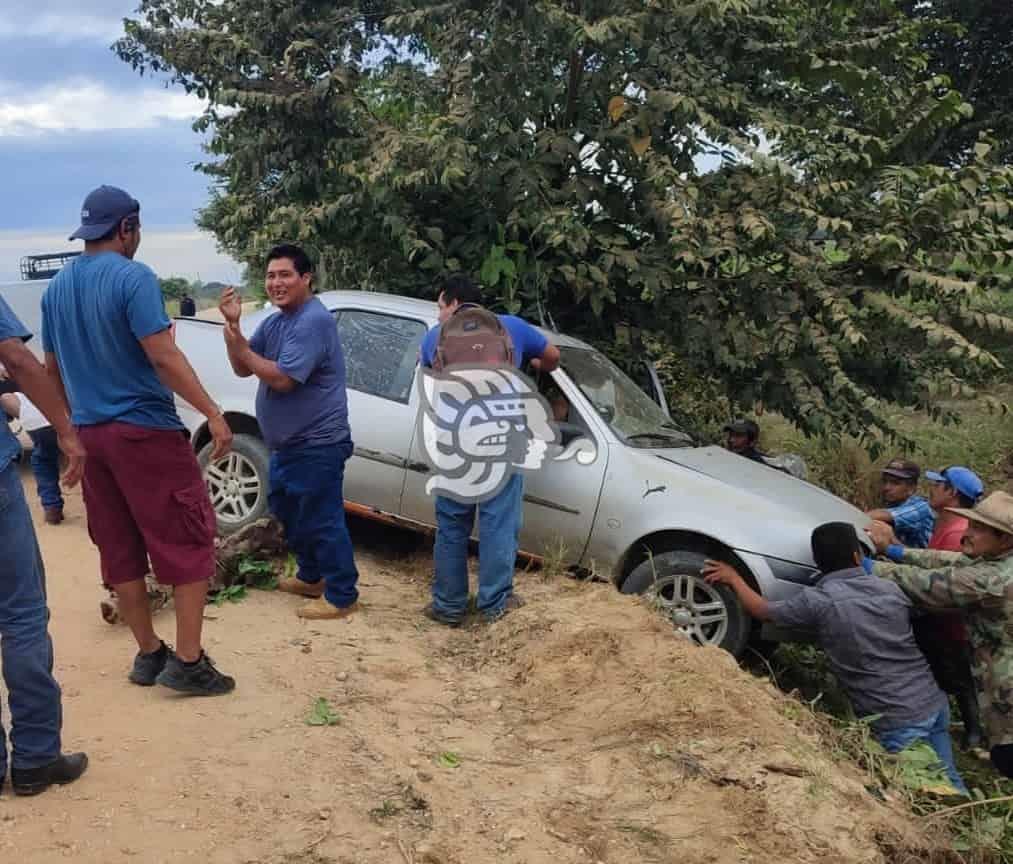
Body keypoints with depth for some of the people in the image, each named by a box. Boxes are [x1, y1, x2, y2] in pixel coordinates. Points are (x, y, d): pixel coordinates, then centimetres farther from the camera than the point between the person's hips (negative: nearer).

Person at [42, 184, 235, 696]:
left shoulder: (56, 288, 11)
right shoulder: (132, 277, -12)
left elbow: (51, 368, 16)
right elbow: (162, 356, -20)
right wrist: (213, 413, -18)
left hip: (89, 434, 8)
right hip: (145, 429, -7)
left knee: (120, 551, 12)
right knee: (188, 542, 0)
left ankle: (148, 654, 20)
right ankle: (187, 661, -1)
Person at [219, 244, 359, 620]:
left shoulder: (314, 321, -20)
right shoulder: (274, 322, 11)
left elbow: (282, 378, -25)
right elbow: (243, 370, 7)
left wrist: (240, 347, -15)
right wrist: (233, 324, -6)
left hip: (317, 444, -11)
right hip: (288, 442, 11)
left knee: (323, 519, -5)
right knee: (286, 508, 22)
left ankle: (342, 595, 6)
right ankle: (312, 576, 38)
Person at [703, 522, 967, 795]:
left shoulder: (818, 600, -10)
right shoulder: (891, 589, 5)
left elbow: (763, 610, 5)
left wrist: (733, 577, 21)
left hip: (898, 722, -5)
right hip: (935, 703, 5)